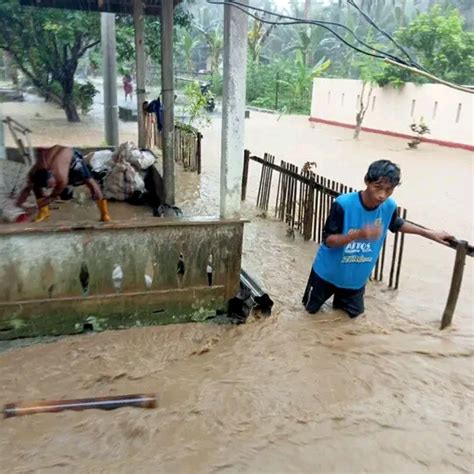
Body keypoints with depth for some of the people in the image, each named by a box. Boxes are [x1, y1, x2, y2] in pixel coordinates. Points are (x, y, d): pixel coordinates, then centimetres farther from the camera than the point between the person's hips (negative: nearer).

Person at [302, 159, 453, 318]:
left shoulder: (389, 206, -16)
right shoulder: (343, 204, -31)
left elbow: (397, 224, 8)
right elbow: (328, 240, -28)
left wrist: (430, 233, 10)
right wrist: (358, 234, -42)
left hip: (356, 277, 4)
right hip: (328, 273, -3)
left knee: (354, 313, 19)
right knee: (311, 308, 18)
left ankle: (340, 300, 49)